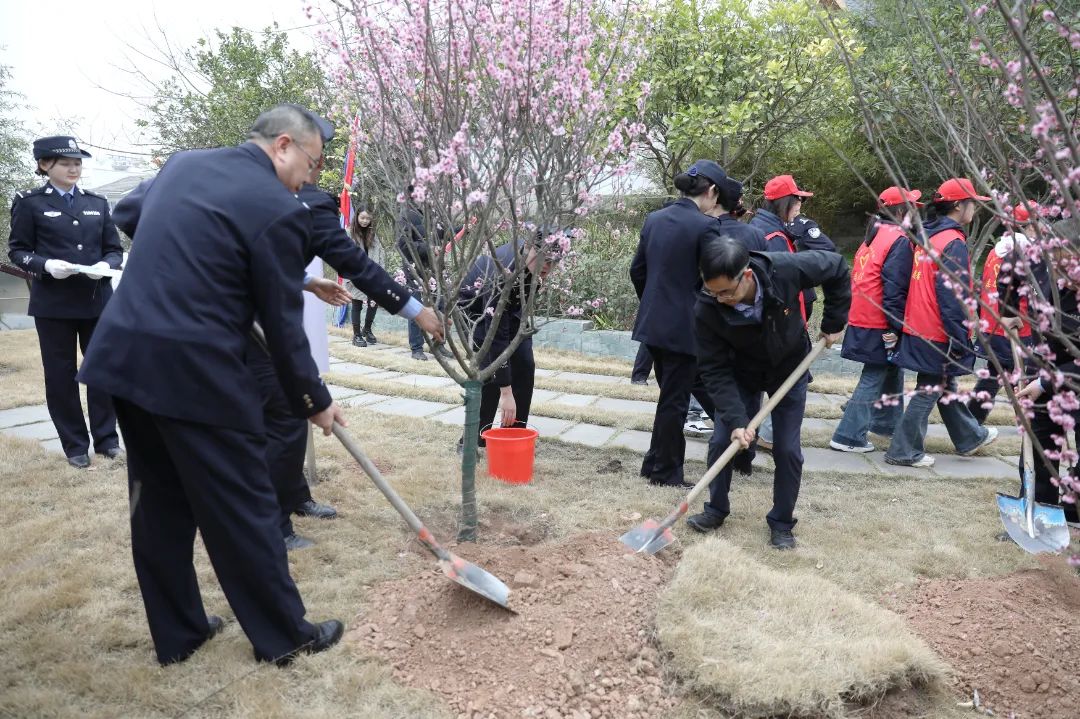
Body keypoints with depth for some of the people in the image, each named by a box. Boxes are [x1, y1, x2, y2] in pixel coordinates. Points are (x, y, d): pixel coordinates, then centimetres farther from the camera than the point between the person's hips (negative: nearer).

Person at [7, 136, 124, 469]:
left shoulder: (97, 203, 9)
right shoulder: (29, 202, 1)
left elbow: (115, 249, 9)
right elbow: (17, 250, 1)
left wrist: (105, 265, -12)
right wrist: (45, 265, -18)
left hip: (97, 301, 2)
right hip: (53, 304, -2)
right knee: (61, 375, 5)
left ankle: (106, 439, 18)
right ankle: (75, 445, 16)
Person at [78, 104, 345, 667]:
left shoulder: (183, 163, 12)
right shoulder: (278, 209, -11)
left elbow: (126, 213, 32)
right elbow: (282, 324, -7)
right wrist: (314, 401, 5)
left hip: (122, 355, 8)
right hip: (194, 370, -8)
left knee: (157, 502, 17)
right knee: (243, 507, 6)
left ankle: (176, 633, 32)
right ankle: (284, 635, 21)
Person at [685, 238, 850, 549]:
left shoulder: (786, 269, -35)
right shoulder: (707, 310, -32)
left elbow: (837, 267, -14)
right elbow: (715, 370, -25)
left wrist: (833, 322, -11)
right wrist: (735, 418, -34)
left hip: (790, 369, 0)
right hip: (741, 374, 1)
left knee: (787, 449, -1)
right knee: (721, 440, -3)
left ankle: (782, 522, 19)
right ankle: (716, 509, 20)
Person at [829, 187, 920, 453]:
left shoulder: (873, 237, 14)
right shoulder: (899, 241, -13)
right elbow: (894, 289, -19)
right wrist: (897, 328, -16)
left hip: (862, 319, 9)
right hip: (881, 328, -9)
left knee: (893, 372, 22)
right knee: (873, 380, -1)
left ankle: (887, 423, 34)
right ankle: (849, 436, 2)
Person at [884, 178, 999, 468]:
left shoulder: (926, 235, 10)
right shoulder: (953, 242, -16)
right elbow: (952, 295, -21)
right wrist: (961, 338, -17)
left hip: (918, 327, 9)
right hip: (939, 334, -9)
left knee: (945, 386, 21)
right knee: (929, 390, 1)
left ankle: (970, 437, 38)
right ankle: (905, 451, 7)